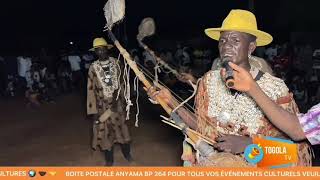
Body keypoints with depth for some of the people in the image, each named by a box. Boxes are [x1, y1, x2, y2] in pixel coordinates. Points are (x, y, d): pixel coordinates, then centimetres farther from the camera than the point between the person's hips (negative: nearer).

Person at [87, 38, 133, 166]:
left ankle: (127, 153, 36)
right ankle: (109, 159, 27)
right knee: (105, 130, 8)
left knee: (121, 126, 14)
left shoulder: (115, 62, -3)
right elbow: (91, 89, -7)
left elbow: (121, 81, -3)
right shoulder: (93, 67, -7)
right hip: (102, 104, -1)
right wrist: (93, 111, -9)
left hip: (117, 102, 1)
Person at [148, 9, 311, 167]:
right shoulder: (209, 80, 0)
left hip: (254, 163, -3)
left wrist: (248, 143, -21)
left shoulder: (274, 88, -12)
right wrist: (171, 101, -5)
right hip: (208, 159, 4)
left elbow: (292, 137, -8)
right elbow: (201, 125, 5)